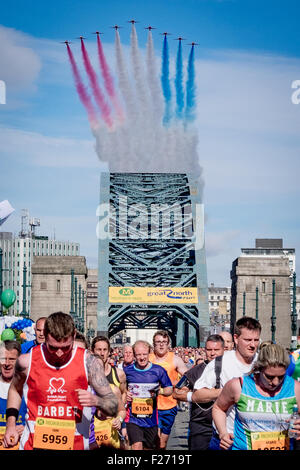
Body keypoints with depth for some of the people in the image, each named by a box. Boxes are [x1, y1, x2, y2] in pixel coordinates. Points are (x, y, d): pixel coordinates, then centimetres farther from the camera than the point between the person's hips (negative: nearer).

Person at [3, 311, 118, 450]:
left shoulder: (89, 362, -11)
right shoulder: (27, 361, -8)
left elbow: (113, 408, -7)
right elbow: (15, 388, 16)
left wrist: (96, 401, -28)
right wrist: (10, 424, 8)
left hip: (75, 444, 0)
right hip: (34, 443, 0)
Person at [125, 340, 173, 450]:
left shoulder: (158, 370, 0)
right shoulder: (127, 371, 2)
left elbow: (170, 389, 5)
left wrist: (160, 391, -15)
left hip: (151, 418, 1)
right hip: (133, 417, -1)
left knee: (150, 447, 14)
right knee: (137, 446, -18)